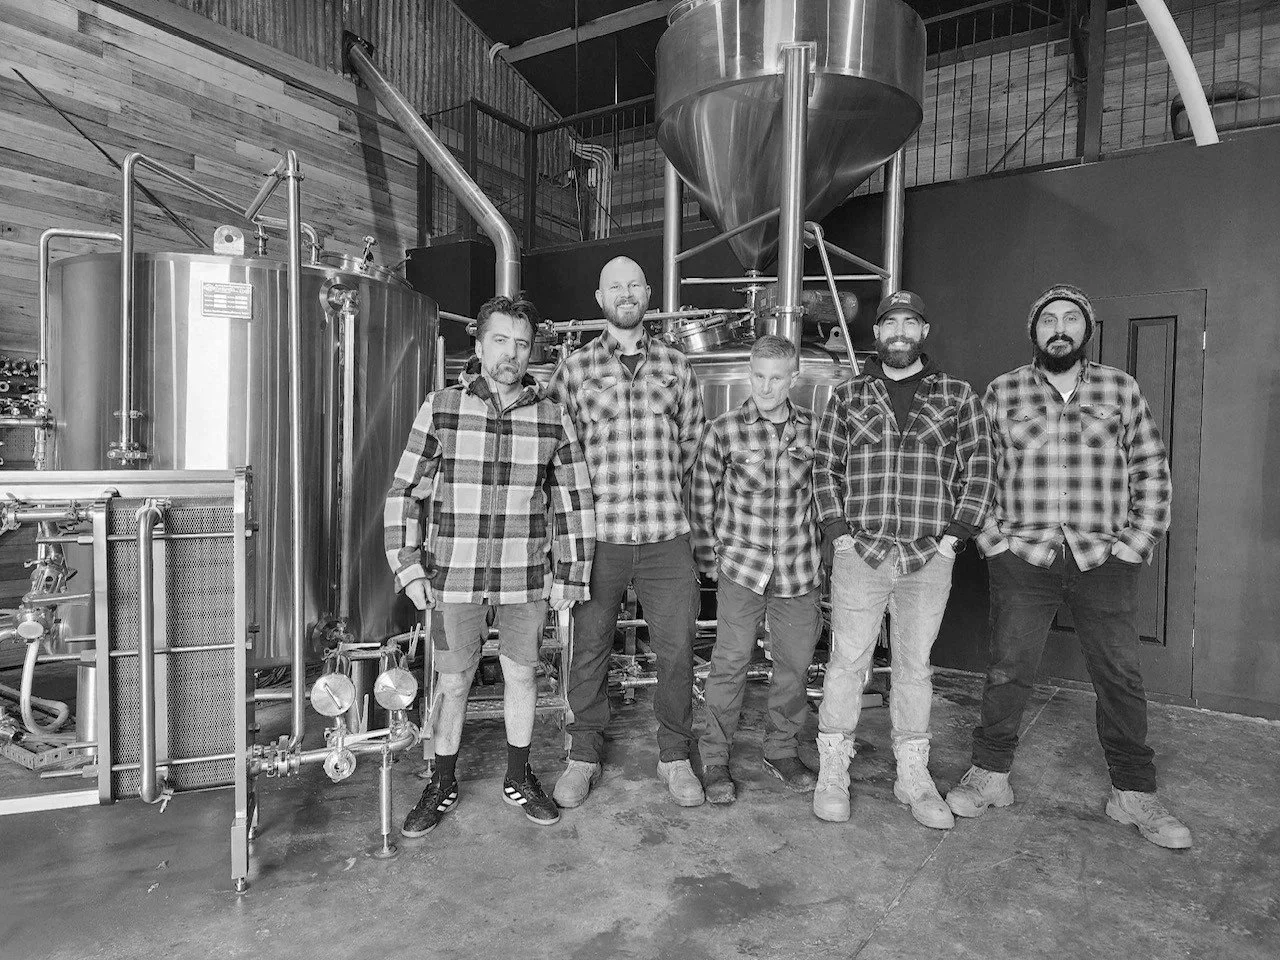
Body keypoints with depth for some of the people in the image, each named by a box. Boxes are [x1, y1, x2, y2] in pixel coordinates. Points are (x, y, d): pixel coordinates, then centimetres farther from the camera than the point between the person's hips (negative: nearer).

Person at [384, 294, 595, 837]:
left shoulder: (552, 418, -1)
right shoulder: (440, 409, -3)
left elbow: (574, 501, 4)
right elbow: (405, 492, 1)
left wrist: (571, 575, 2)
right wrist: (409, 568, -3)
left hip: (527, 579, 1)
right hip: (454, 578, -1)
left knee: (520, 674, 14)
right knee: (453, 683, 11)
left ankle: (518, 777, 35)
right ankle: (442, 785, 33)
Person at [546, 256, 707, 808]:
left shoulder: (675, 366, 10)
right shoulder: (574, 368, 5)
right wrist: (590, 492, 6)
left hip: (667, 535, 1)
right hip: (598, 534, -1)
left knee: (677, 649, 6)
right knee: (590, 650, 8)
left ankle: (675, 756, 26)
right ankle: (584, 756, 27)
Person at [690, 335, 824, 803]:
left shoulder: (814, 429, 1)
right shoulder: (724, 430, -5)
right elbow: (702, 497, 1)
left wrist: (822, 552, 10)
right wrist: (708, 558, 1)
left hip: (799, 570, 3)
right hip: (741, 566, -3)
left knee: (795, 663, 13)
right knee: (731, 663, 2)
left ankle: (782, 750, 33)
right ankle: (714, 759, 19)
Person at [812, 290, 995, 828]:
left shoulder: (957, 396, 8)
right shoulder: (847, 396, 8)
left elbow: (978, 472, 5)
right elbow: (825, 468, 5)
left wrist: (951, 538, -4)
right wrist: (840, 535, -4)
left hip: (930, 559, 1)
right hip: (859, 554, 0)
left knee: (915, 666, 12)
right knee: (847, 662, 4)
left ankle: (913, 778, 25)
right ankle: (832, 775, 17)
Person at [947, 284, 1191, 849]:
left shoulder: (1121, 389, 8)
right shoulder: (1002, 392, 6)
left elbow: (1151, 470, 9)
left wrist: (1139, 540, 0)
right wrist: (991, 536, -3)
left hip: (1104, 559, 1)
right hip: (1021, 555, -1)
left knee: (1121, 677, 8)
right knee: (1007, 670, 5)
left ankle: (1134, 794, 25)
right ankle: (990, 776, 20)